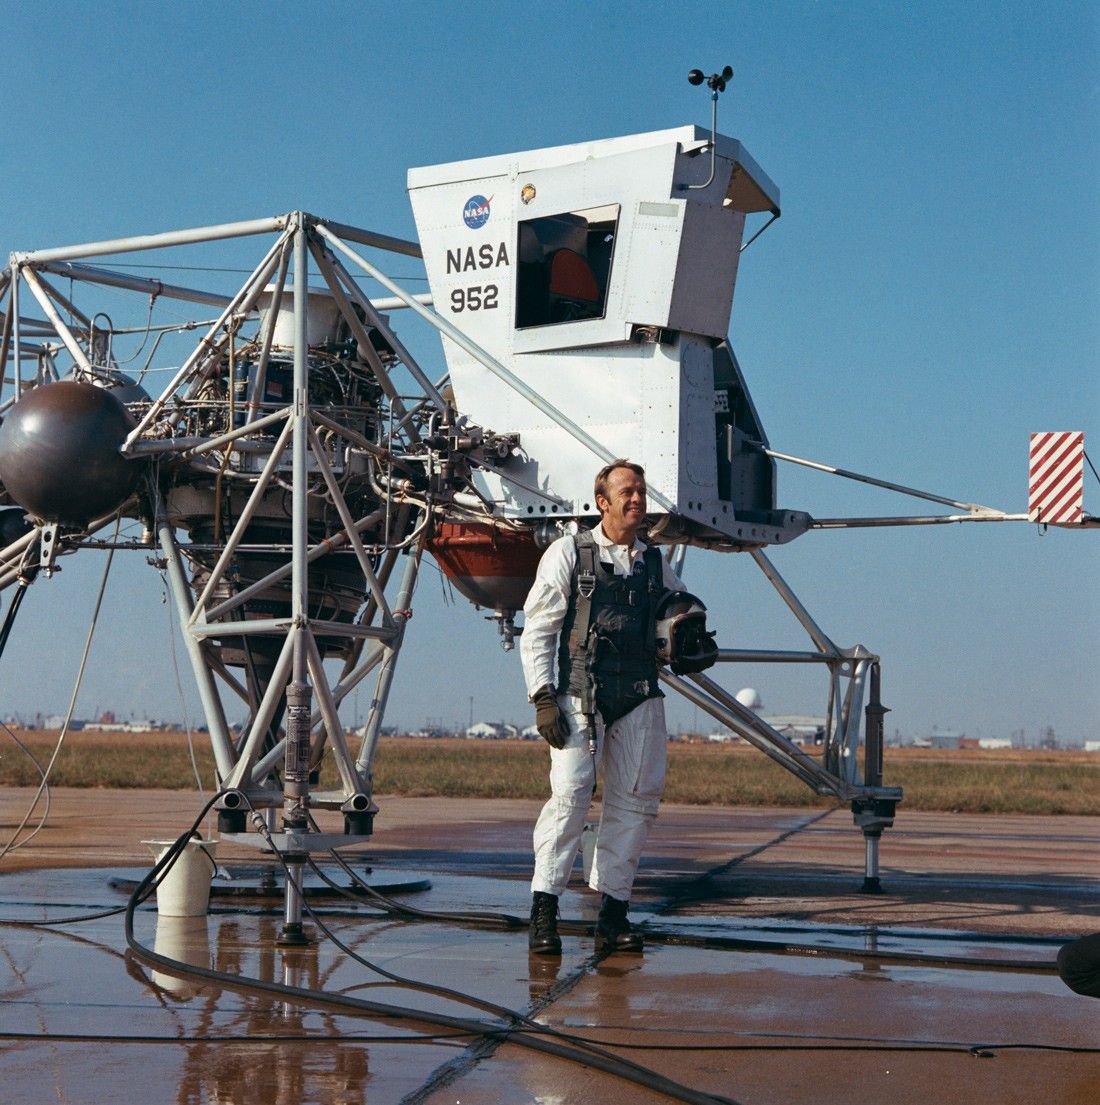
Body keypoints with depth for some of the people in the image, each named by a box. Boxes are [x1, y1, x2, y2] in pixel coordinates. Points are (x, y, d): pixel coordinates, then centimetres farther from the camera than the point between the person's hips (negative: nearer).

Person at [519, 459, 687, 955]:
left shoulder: (657, 565, 18)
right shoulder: (568, 554, 7)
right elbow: (537, 631, 3)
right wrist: (542, 696, -7)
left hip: (640, 696, 4)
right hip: (581, 694, -4)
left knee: (635, 801, 0)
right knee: (570, 792, -15)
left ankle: (613, 912, 8)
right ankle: (543, 908, -11)